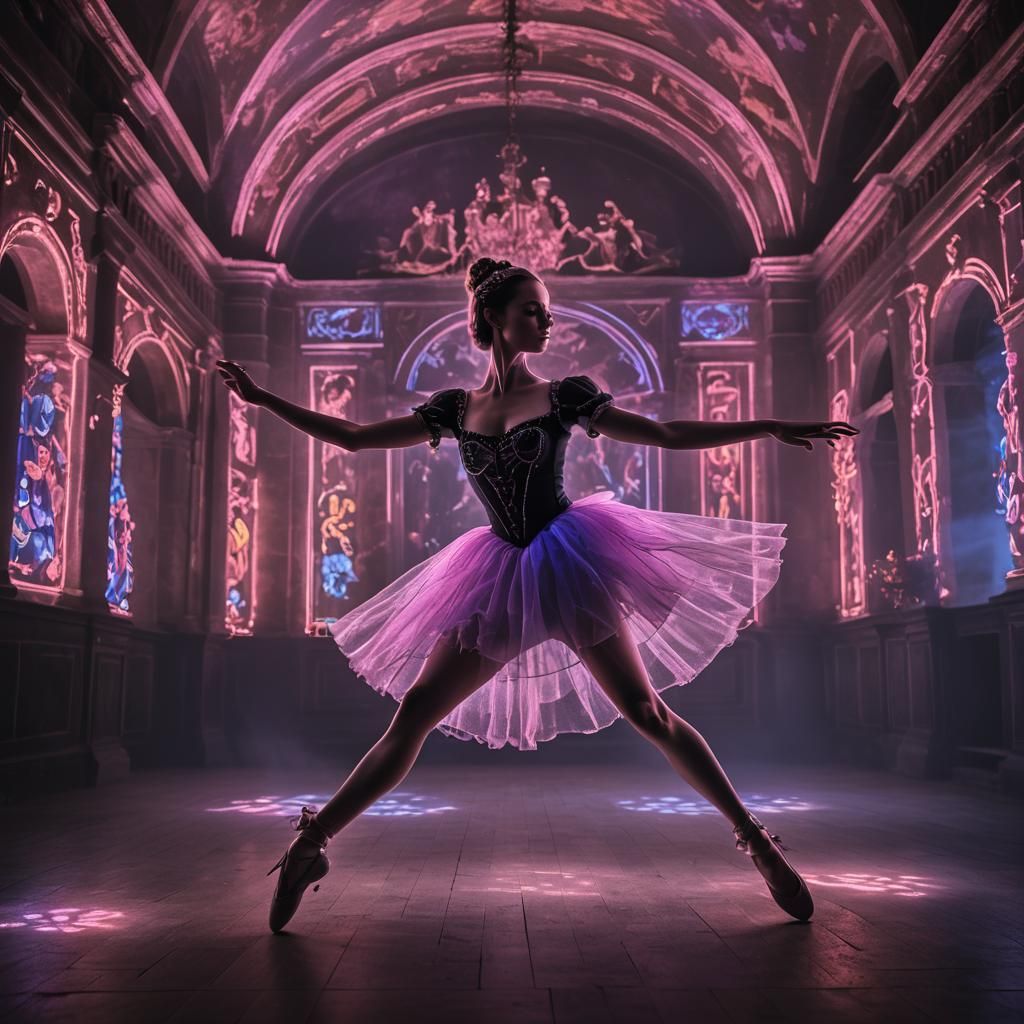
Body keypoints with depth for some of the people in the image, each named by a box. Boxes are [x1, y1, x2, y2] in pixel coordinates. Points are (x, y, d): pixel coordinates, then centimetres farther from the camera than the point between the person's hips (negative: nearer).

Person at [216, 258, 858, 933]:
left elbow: (670, 434, 4)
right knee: (413, 714, -3)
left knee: (647, 712, -3)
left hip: (568, 563, -2)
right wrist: (262, 399, 10)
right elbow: (350, 437, 12)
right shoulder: (454, 410, 8)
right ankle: (310, 843, 6)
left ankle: (756, 838, 11)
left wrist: (773, 428, 0)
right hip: (500, 577, 2)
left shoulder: (564, 395, 2)